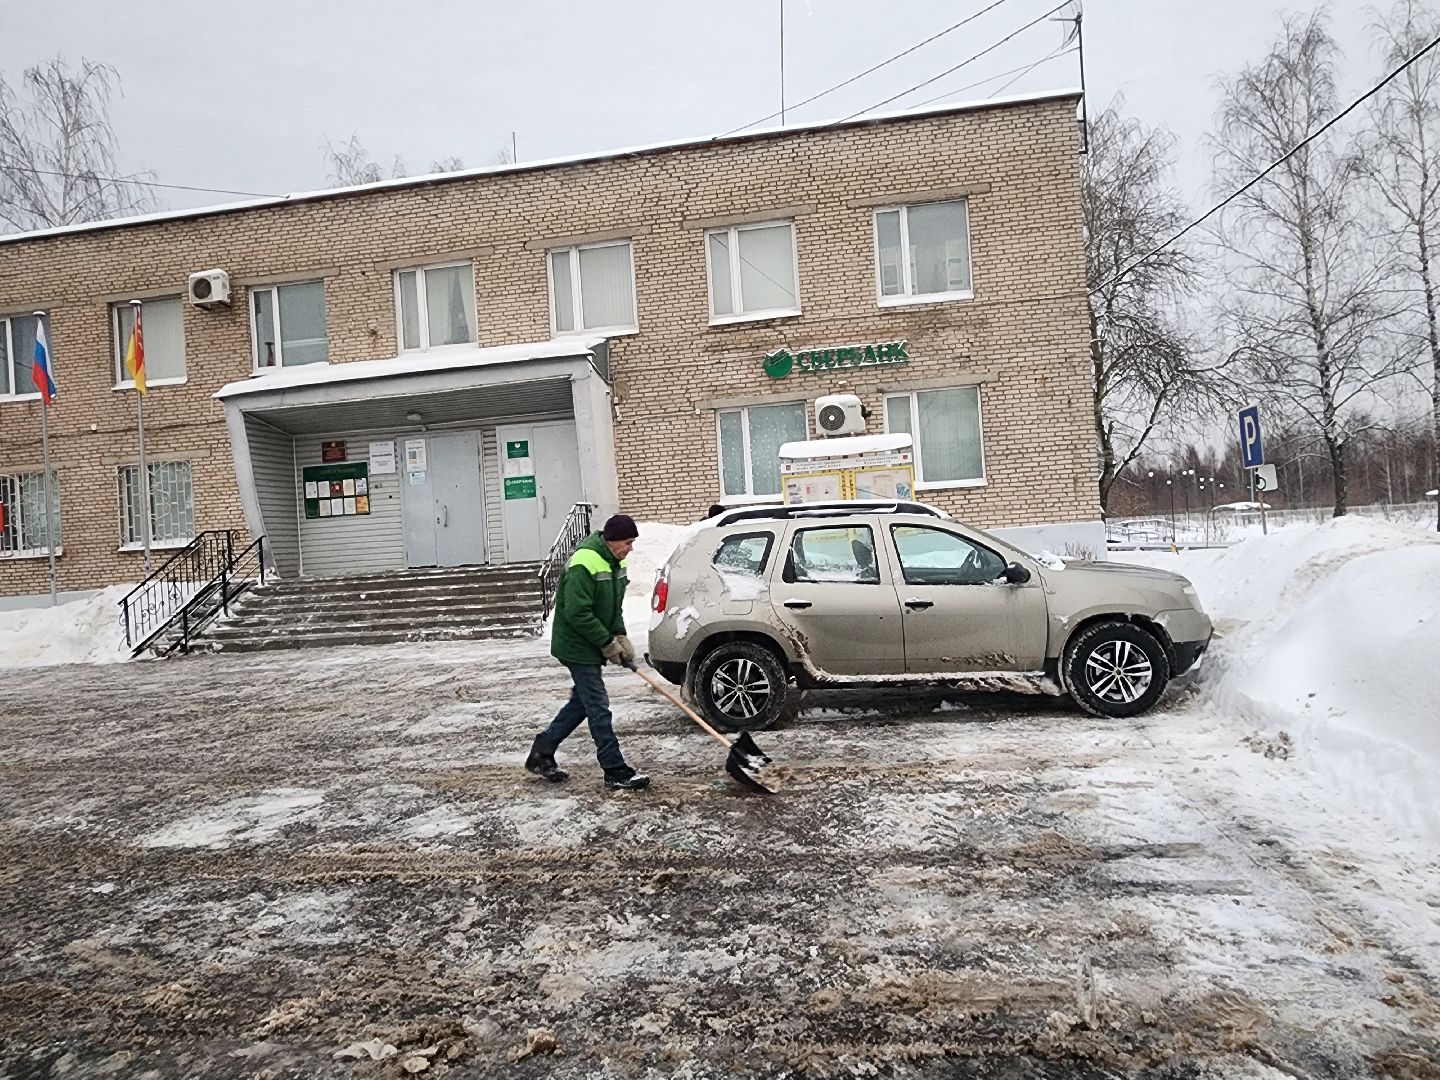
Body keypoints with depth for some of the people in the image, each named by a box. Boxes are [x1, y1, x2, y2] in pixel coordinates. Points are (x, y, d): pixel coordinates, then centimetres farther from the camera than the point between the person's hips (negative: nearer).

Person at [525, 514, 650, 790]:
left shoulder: (615, 561, 6)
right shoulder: (585, 563, -24)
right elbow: (577, 613, -26)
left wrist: (621, 636, 3)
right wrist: (608, 643, -20)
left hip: (591, 646, 10)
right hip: (577, 647, -10)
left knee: (582, 701, 17)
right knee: (598, 707, -5)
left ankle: (541, 752, 29)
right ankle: (616, 772, 3)